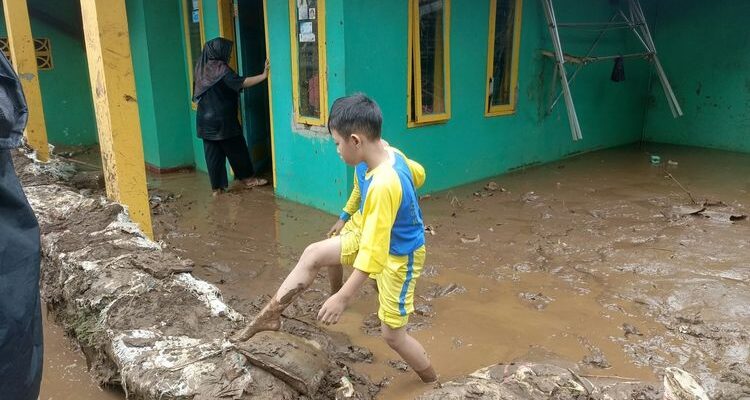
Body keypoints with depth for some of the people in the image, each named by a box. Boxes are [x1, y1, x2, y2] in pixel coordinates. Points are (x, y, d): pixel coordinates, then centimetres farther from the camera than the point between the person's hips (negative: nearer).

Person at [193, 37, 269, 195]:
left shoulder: (202, 68, 9)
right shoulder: (220, 68, -14)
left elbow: (197, 95, 17)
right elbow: (240, 83, -25)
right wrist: (263, 75, -25)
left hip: (206, 120, 7)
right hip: (223, 120, -7)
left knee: (213, 154, 8)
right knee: (236, 150, 7)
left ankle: (217, 187, 11)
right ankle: (248, 178, 20)